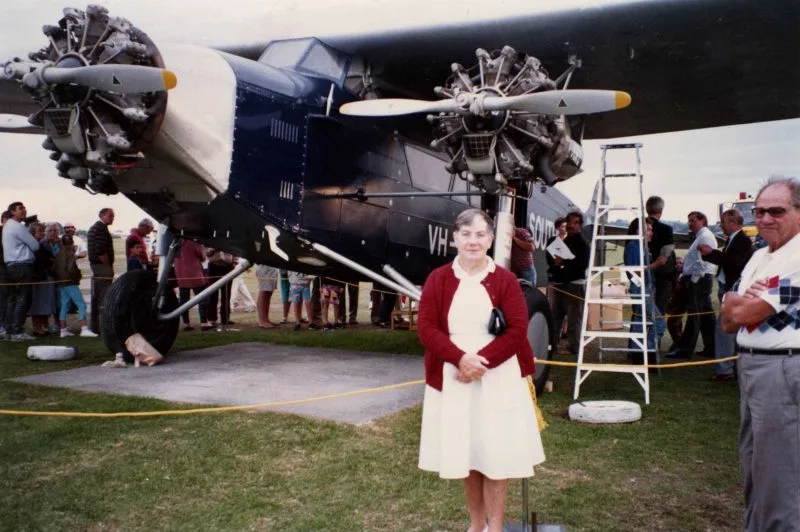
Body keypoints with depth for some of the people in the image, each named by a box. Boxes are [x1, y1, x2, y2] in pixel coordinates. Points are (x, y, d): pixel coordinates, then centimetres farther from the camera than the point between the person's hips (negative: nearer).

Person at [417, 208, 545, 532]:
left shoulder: (505, 280, -2)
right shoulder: (438, 279, 1)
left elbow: (517, 329, -8)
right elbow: (426, 328, -6)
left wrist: (482, 361, -19)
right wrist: (461, 359, -20)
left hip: (499, 380, -1)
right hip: (454, 379, 2)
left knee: (496, 454, 2)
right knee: (465, 453, 11)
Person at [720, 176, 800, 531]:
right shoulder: (759, 257, 14)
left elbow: (743, 312, -20)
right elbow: (728, 321, 12)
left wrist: (734, 300, 1)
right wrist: (741, 302, -8)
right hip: (751, 367, 10)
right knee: (753, 467, 20)